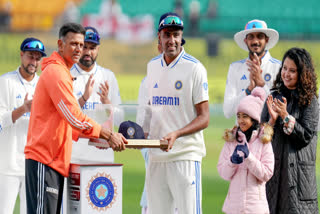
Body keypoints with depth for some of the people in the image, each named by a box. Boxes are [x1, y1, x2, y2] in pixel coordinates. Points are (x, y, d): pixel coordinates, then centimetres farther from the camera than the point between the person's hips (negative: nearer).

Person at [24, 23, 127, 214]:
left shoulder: (63, 73, 22)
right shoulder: (55, 72, -11)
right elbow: (74, 116, -19)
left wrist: (91, 137, 16)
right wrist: (108, 135, -17)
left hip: (55, 160, 11)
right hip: (44, 159, -11)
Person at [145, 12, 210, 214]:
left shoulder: (194, 68, -6)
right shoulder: (152, 66, 13)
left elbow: (204, 118, -8)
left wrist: (176, 134, -22)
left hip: (186, 154, -6)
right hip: (156, 155, 6)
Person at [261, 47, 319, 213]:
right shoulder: (274, 96, 9)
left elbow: (306, 136, -10)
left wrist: (286, 117, -17)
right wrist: (272, 120, -10)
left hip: (298, 168, -4)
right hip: (273, 167, 4)